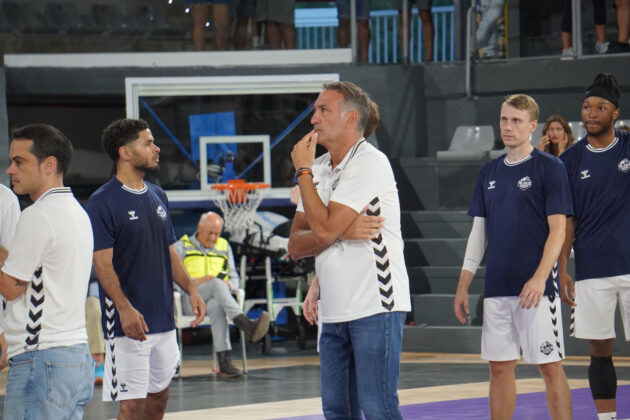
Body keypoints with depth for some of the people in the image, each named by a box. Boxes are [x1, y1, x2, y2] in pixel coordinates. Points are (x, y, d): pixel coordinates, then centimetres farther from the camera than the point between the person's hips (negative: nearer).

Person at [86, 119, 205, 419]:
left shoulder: (157, 196, 13)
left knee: (159, 395, 14)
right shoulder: (103, 202, -10)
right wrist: (124, 308, -26)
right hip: (129, 322, -8)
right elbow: (102, 262, -15)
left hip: (164, 317, 8)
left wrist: (191, 289, 6)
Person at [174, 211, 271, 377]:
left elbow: (234, 280, 20)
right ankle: (247, 326, -56)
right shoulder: (182, 247, 13)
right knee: (217, 284, -36)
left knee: (216, 306, -39)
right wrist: (195, 281, -14)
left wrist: (228, 285, -5)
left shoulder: (224, 247, 23)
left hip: (216, 298, 2)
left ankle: (224, 361, -53)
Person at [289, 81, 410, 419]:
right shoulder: (319, 169, 15)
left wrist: (303, 170, -7)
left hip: (374, 306, -8)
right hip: (334, 311, 8)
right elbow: (296, 245, 8)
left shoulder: (370, 163, -10)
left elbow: (324, 229, -18)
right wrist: (343, 231, -11)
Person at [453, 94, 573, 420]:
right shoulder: (489, 172, 13)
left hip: (536, 287, -6)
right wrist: (463, 285, 11)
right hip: (496, 289, 6)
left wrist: (540, 278, -20)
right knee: (499, 367, 7)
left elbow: (557, 228, -8)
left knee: (550, 367, -4)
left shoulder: (549, 168, -3)